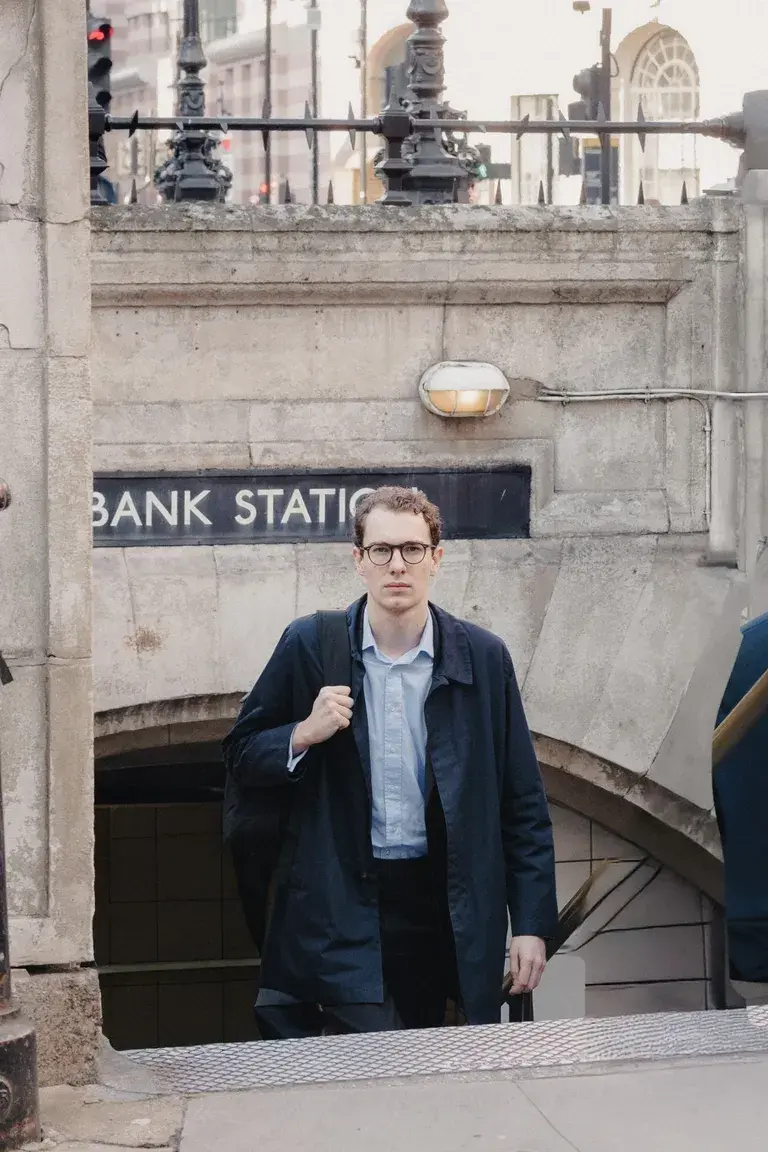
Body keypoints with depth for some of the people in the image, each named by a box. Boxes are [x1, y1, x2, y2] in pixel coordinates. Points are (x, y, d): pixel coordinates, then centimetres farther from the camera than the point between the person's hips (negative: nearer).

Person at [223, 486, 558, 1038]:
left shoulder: (484, 657, 2)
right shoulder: (310, 646, 1)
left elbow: (523, 806, 4)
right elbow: (241, 759, 9)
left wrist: (532, 924, -1)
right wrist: (305, 734, -12)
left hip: (443, 907, 2)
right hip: (337, 911, -2)